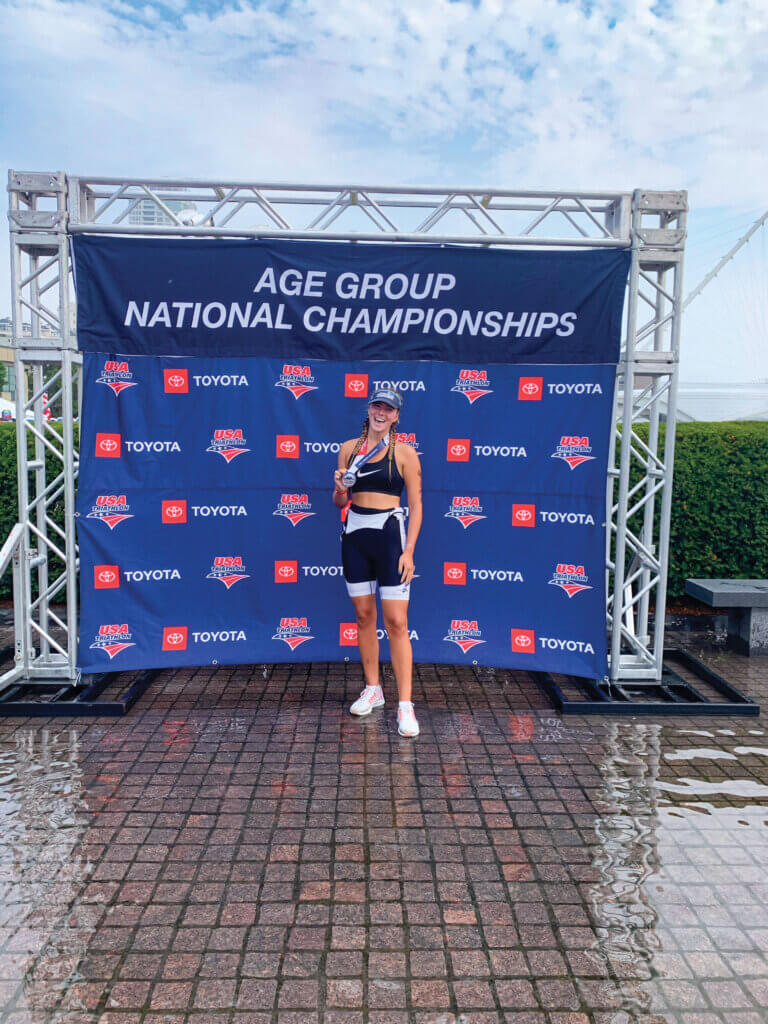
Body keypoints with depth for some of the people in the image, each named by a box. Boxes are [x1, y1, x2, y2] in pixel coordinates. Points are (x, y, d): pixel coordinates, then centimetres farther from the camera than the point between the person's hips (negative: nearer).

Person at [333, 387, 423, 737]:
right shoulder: (349, 449, 9)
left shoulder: (405, 452, -1)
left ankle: (405, 704, -2)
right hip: (354, 535, 4)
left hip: (389, 535, -4)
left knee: (396, 622, -6)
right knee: (364, 616, 11)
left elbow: (416, 505, -2)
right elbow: (340, 503, 15)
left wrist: (408, 551, -10)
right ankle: (373, 689, 27)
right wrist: (340, 489, -9)